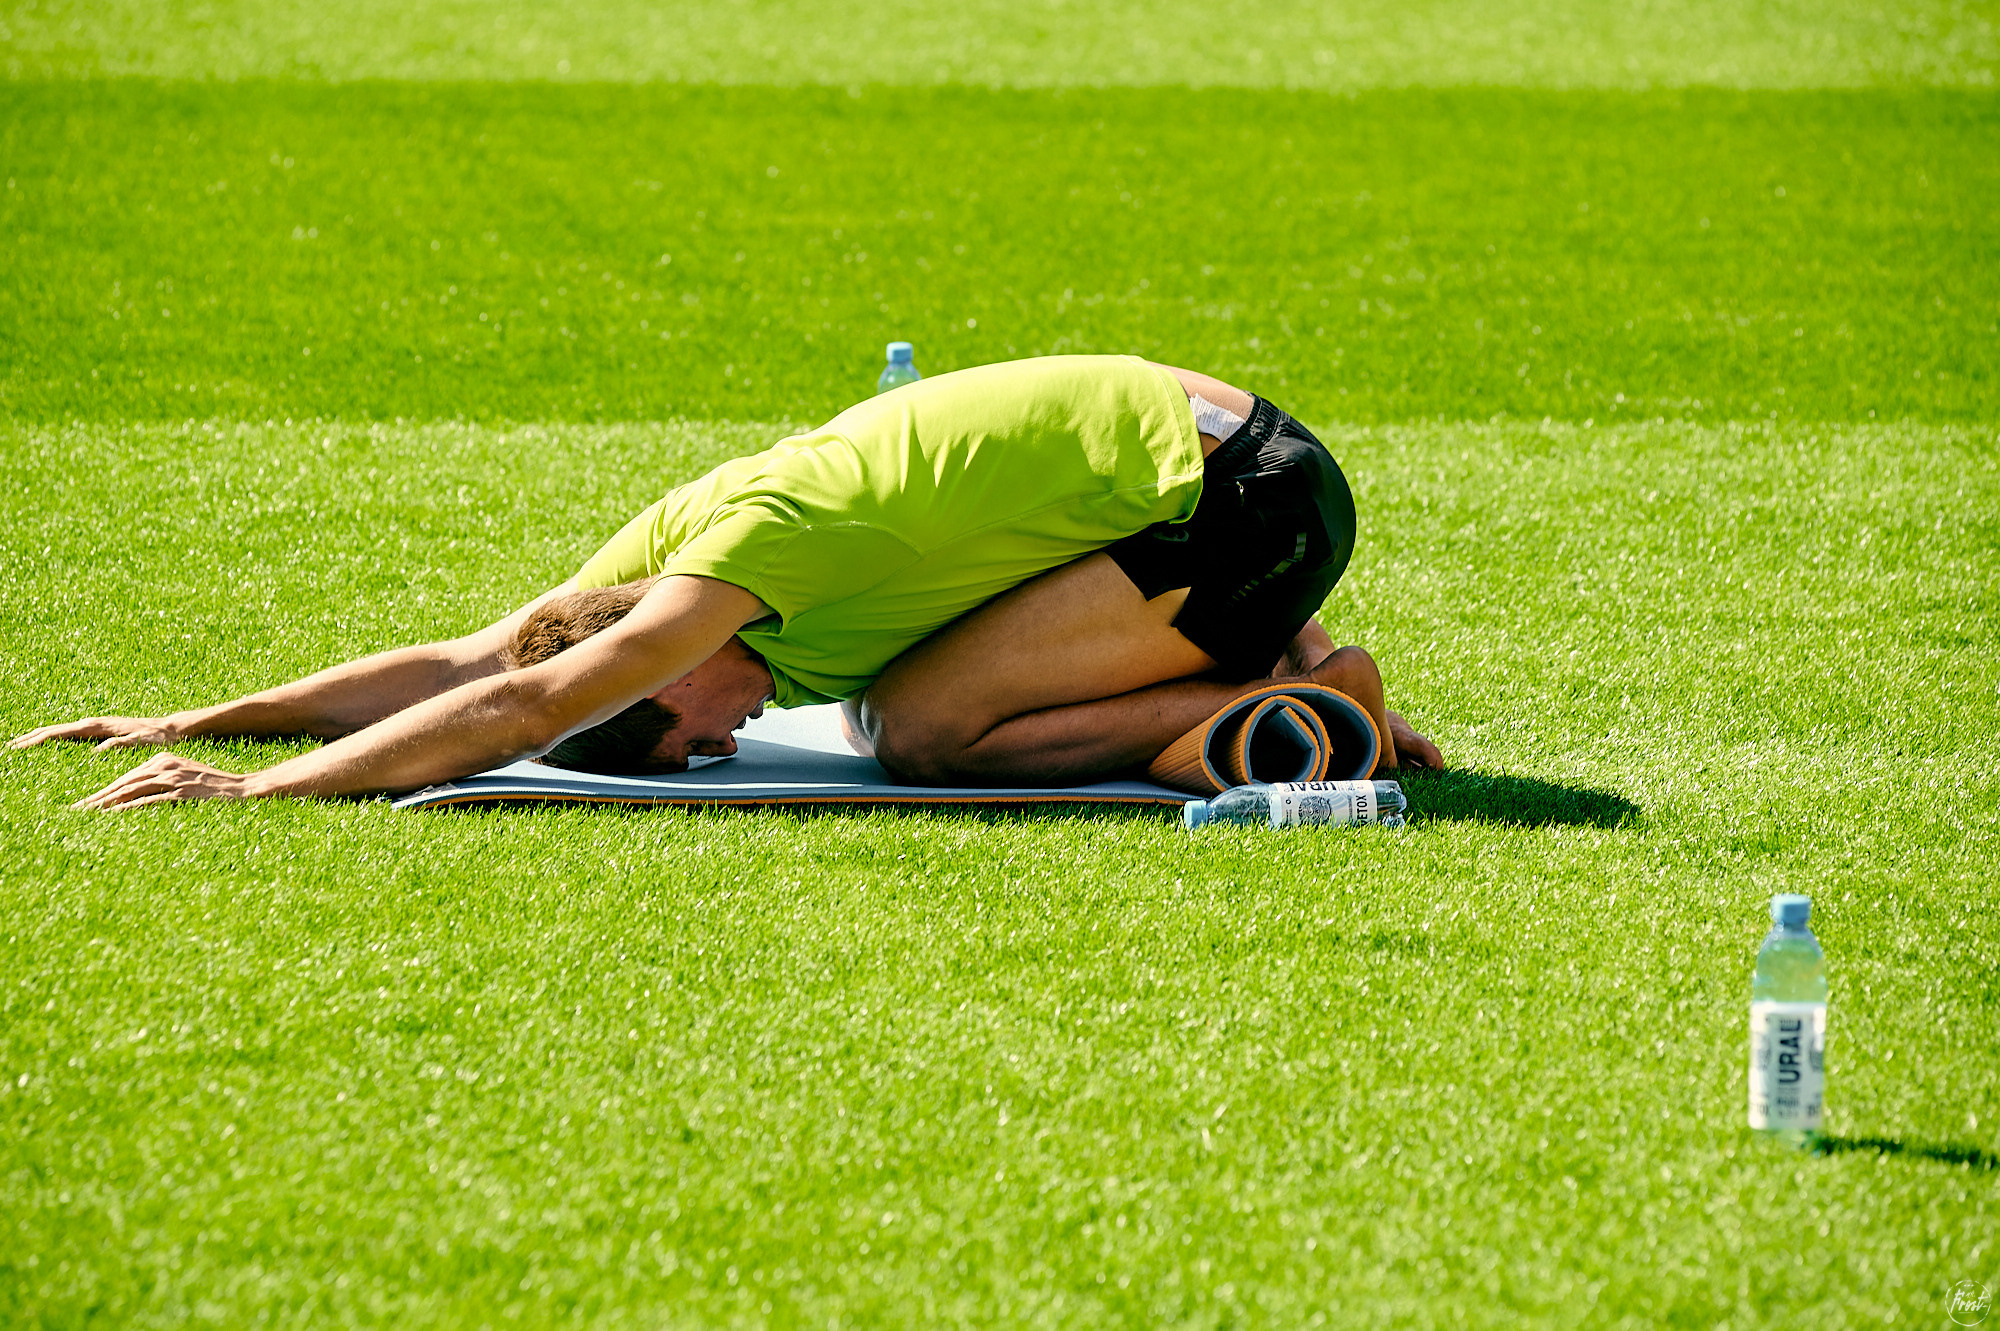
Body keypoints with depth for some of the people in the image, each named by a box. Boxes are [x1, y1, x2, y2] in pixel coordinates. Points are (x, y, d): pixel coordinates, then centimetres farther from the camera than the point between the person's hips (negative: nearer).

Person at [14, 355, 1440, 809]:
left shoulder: (762, 539, -21)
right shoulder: (680, 529, 3)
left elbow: (530, 706, -28)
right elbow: (460, 660, 8)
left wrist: (253, 787, -29)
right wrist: (199, 722, 2)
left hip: (1245, 502, -9)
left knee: (919, 725, -15)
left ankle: (1281, 708, -8)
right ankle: (1302, 671, 14)